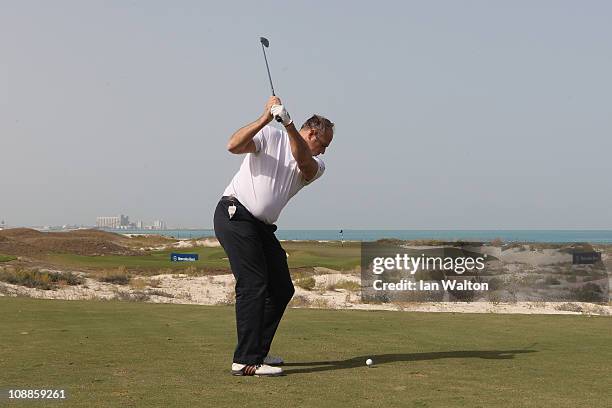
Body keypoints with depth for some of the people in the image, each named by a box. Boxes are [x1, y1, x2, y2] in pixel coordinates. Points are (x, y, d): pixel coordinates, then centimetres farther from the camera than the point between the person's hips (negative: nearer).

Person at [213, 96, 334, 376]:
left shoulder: (316, 166, 10)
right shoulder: (270, 137, -3)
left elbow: (303, 160, -15)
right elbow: (234, 145, -20)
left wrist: (288, 124, -31)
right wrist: (265, 119, -30)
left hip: (262, 227, 8)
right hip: (234, 215, -8)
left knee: (282, 288, 8)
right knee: (253, 285, -16)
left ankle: (257, 351, 18)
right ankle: (246, 360, -16)